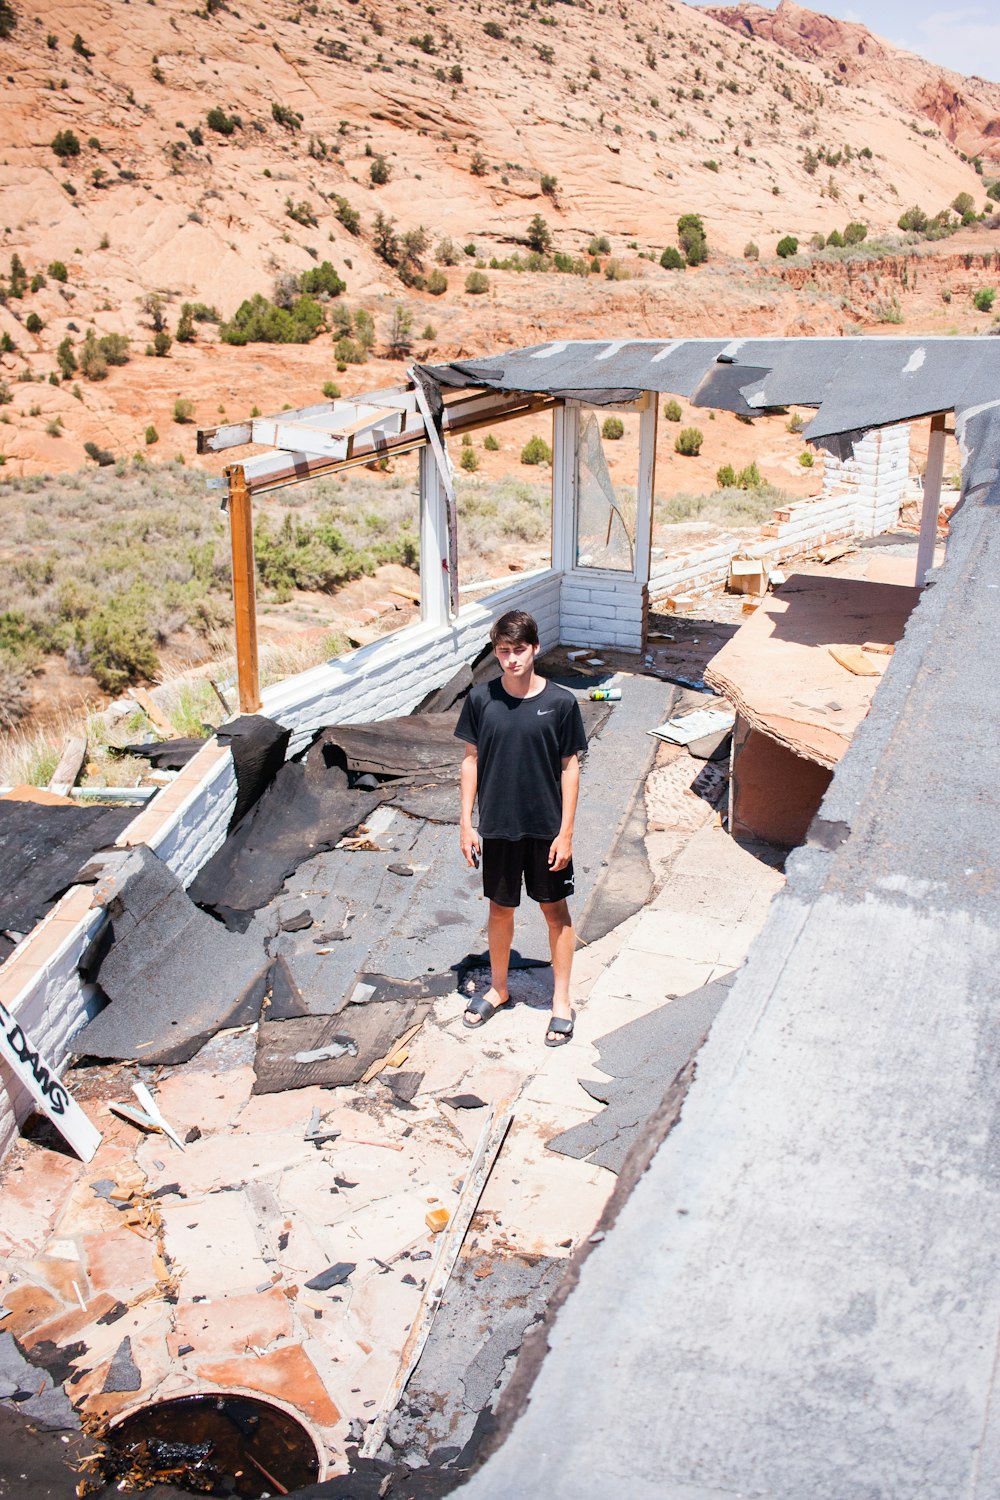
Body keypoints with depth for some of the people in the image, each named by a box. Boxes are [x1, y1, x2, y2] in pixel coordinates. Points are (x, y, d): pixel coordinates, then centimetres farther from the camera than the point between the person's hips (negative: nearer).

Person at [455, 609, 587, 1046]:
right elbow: (470, 759, 1)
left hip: (546, 827, -1)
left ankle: (561, 999, 27)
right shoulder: (481, 698, -7)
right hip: (498, 826, 2)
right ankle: (498, 988, 37)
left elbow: (569, 767, -6)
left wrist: (566, 831, -8)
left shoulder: (560, 702, -11)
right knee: (500, 909, 16)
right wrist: (466, 822, -1)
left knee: (556, 911, 11)